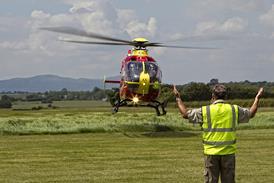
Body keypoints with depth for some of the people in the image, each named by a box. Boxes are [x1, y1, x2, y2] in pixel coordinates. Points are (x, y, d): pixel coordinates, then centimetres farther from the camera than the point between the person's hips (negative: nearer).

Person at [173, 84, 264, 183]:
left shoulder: (205, 111, -5)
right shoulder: (234, 110, 1)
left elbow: (185, 113, 3)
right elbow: (251, 113, 16)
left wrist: (178, 98, 15)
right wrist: (257, 98, 31)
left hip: (211, 152, -1)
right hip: (228, 152, 1)